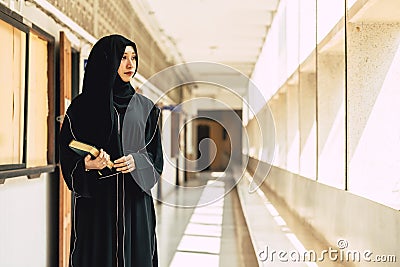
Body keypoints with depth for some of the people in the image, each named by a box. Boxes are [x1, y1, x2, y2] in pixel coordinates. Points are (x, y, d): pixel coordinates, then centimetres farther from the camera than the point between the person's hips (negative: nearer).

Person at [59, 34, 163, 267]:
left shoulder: (145, 107, 9)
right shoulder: (83, 105, 1)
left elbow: (156, 154, 10)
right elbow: (67, 155, 2)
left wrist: (137, 161, -11)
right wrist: (87, 164, -18)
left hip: (135, 200, 2)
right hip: (96, 200, -2)